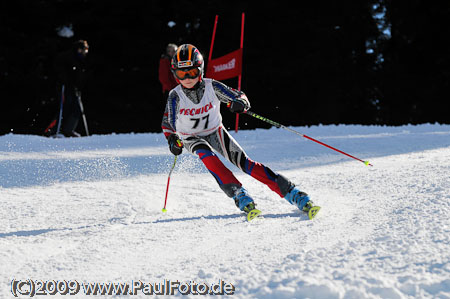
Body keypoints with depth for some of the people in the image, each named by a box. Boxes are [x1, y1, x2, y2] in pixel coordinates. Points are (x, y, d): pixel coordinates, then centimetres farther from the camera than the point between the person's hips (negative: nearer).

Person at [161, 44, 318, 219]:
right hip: (191, 138, 0)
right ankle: (238, 193, -35)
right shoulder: (175, 96, -20)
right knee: (207, 156, -35)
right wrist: (172, 140, -30)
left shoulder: (211, 87, -20)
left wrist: (240, 102, -39)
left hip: (215, 131, 0)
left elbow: (238, 96, -15)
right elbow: (167, 124, -9)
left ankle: (291, 192, -21)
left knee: (242, 161, -17)